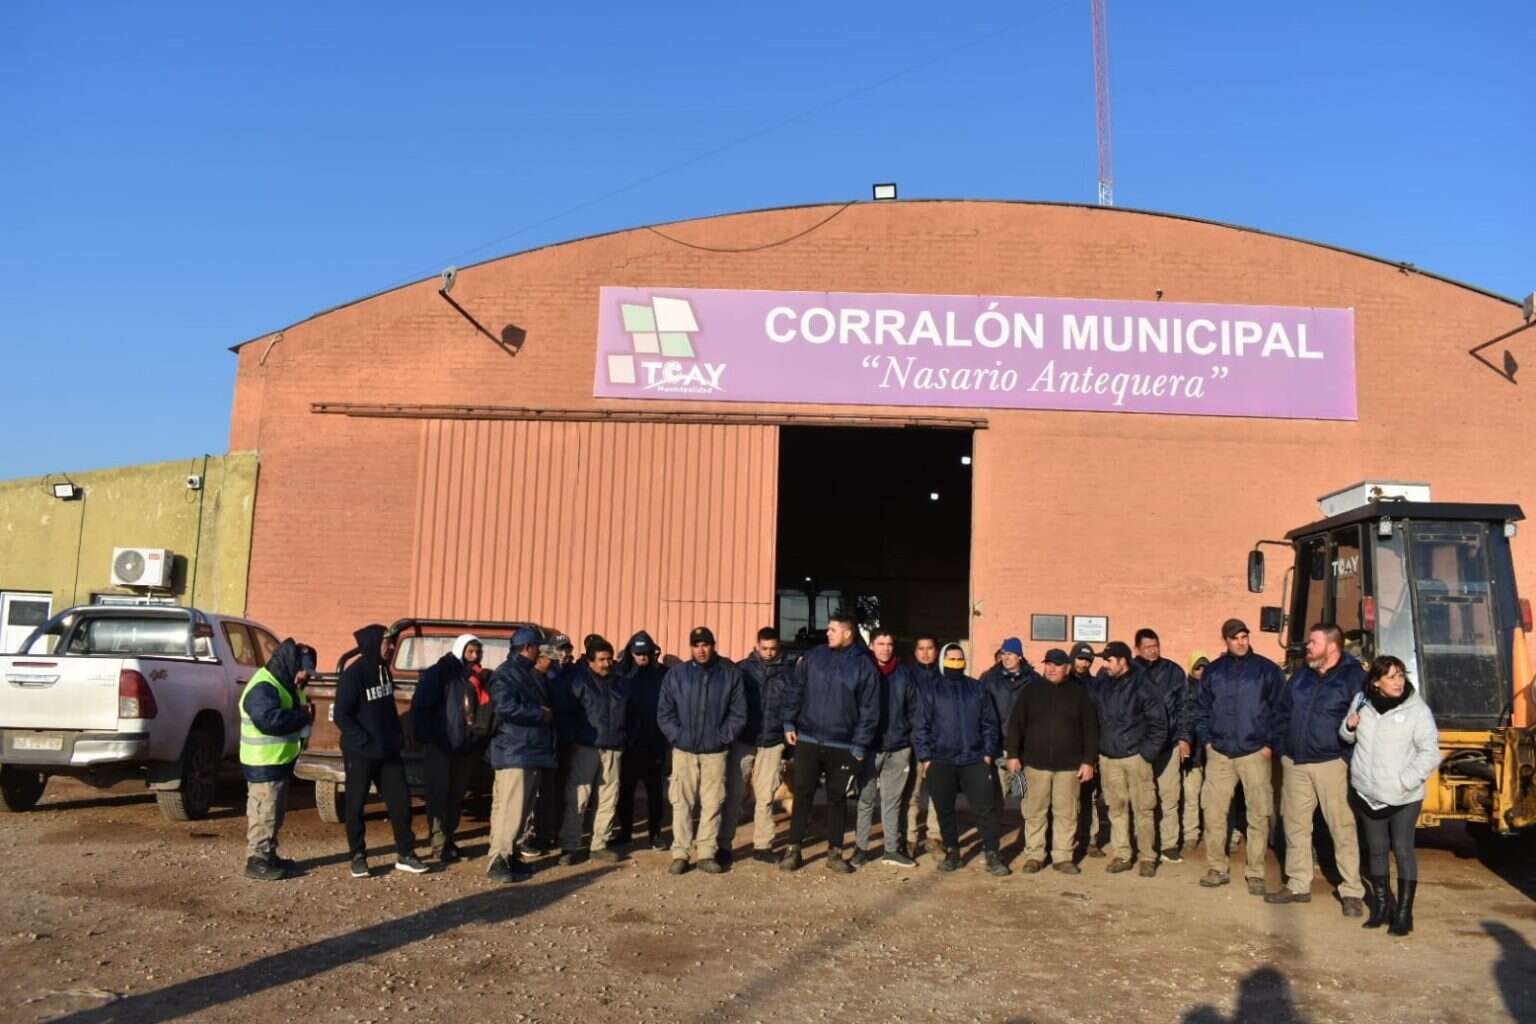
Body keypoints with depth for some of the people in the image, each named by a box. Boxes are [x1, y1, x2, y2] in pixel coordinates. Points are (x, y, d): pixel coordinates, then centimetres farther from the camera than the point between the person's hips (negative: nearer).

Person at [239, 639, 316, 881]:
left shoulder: (284, 684, 14)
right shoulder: (263, 687, -21)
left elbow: (290, 713, 18)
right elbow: (270, 720, -34)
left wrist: (304, 712, -6)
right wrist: (303, 716, -22)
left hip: (280, 761, 11)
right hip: (264, 763, -11)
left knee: (274, 812, 17)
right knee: (263, 813, -6)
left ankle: (269, 856, 27)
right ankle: (257, 862, 0)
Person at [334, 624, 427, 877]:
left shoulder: (383, 670, 9)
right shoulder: (353, 675, -15)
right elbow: (341, 716, -17)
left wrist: (397, 736, 10)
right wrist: (364, 742, -20)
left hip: (388, 751, 7)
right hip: (360, 753, -7)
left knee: (400, 800, 5)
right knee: (356, 805, 5)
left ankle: (405, 854, 13)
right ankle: (358, 856, 17)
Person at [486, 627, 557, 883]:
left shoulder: (536, 676, 18)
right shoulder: (505, 674, -9)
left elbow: (548, 704, 25)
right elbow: (506, 707, -22)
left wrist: (548, 713, 1)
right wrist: (541, 714, -12)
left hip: (534, 753, 9)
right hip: (513, 753, -9)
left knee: (522, 807, 12)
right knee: (510, 807, -13)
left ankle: (509, 853, 20)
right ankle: (498, 861, -12)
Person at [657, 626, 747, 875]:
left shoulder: (730, 674, 2)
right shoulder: (676, 674, 2)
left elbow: (738, 712, 3)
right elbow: (664, 712, 3)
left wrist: (723, 737, -6)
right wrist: (677, 736, -7)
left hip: (715, 751, 0)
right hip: (683, 750, 0)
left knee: (712, 804, 3)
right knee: (682, 803, 2)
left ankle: (706, 853, 12)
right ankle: (680, 853, 9)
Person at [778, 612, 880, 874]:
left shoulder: (864, 665, -3)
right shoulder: (813, 656, 2)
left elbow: (869, 710, -4)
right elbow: (794, 690, 8)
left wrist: (860, 745, -7)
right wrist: (789, 723, 0)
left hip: (843, 746, -1)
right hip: (807, 740, 1)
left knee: (837, 799, 8)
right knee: (802, 795, 4)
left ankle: (834, 853, 19)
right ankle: (793, 849, 14)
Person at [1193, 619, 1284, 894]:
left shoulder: (1266, 669, 0)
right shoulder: (1213, 671, 8)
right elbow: (1201, 708, 14)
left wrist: (1270, 743, -4)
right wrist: (1206, 740, 5)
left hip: (1255, 754, -2)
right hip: (1219, 754, 2)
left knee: (1259, 815, 0)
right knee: (1214, 813, 2)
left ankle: (1255, 872, 10)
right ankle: (1217, 868, 13)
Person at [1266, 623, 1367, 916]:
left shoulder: (1354, 677, -7)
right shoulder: (1301, 676, 13)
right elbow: (1281, 711, 20)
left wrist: (1350, 755, -14)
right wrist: (1281, 746, 11)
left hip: (1331, 763, -6)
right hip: (1295, 764, 6)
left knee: (1342, 828, -4)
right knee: (1295, 825, 10)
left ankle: (1352, 892, 5)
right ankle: (1298, 885, 20)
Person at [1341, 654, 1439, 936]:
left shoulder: (1417, 709, -10)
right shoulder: (1362, 702, 3)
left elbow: (1430, 753, -12)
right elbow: (1347, 737, 18)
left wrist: (1405, 781, -19)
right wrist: (1349, 727, -5)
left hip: (1404, 797, -4)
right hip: (1367, 793, 4)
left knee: (1403, 850, 0)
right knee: (1376, 850, 13)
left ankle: (1404, 912, 7)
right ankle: (1382, 906, 25)